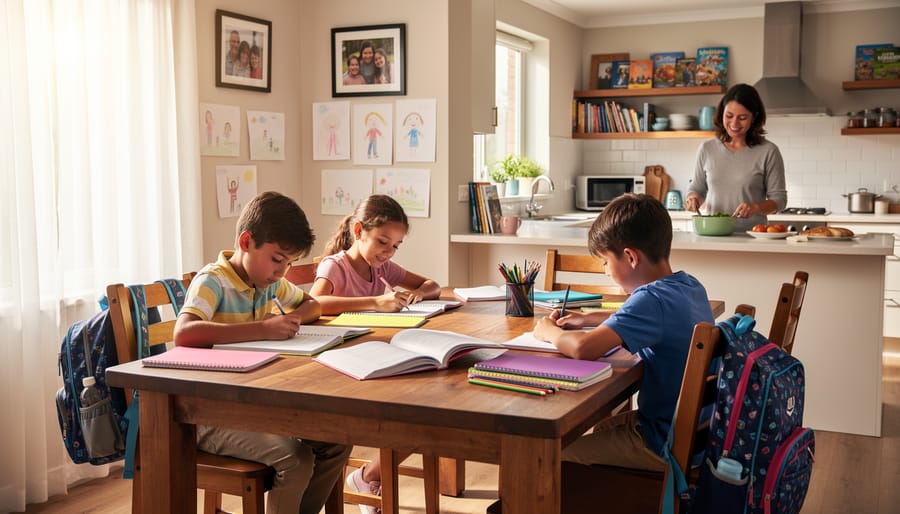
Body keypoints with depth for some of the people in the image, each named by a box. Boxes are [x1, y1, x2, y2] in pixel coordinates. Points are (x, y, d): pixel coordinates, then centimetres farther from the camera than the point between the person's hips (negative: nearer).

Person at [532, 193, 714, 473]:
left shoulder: (652, 298, -26)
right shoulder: (691, 286, 3)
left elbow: (583, 348, -38)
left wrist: (549, 332, -15)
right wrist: (587, 318, 16)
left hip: (667, 443, -10)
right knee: (599, 427, 28)